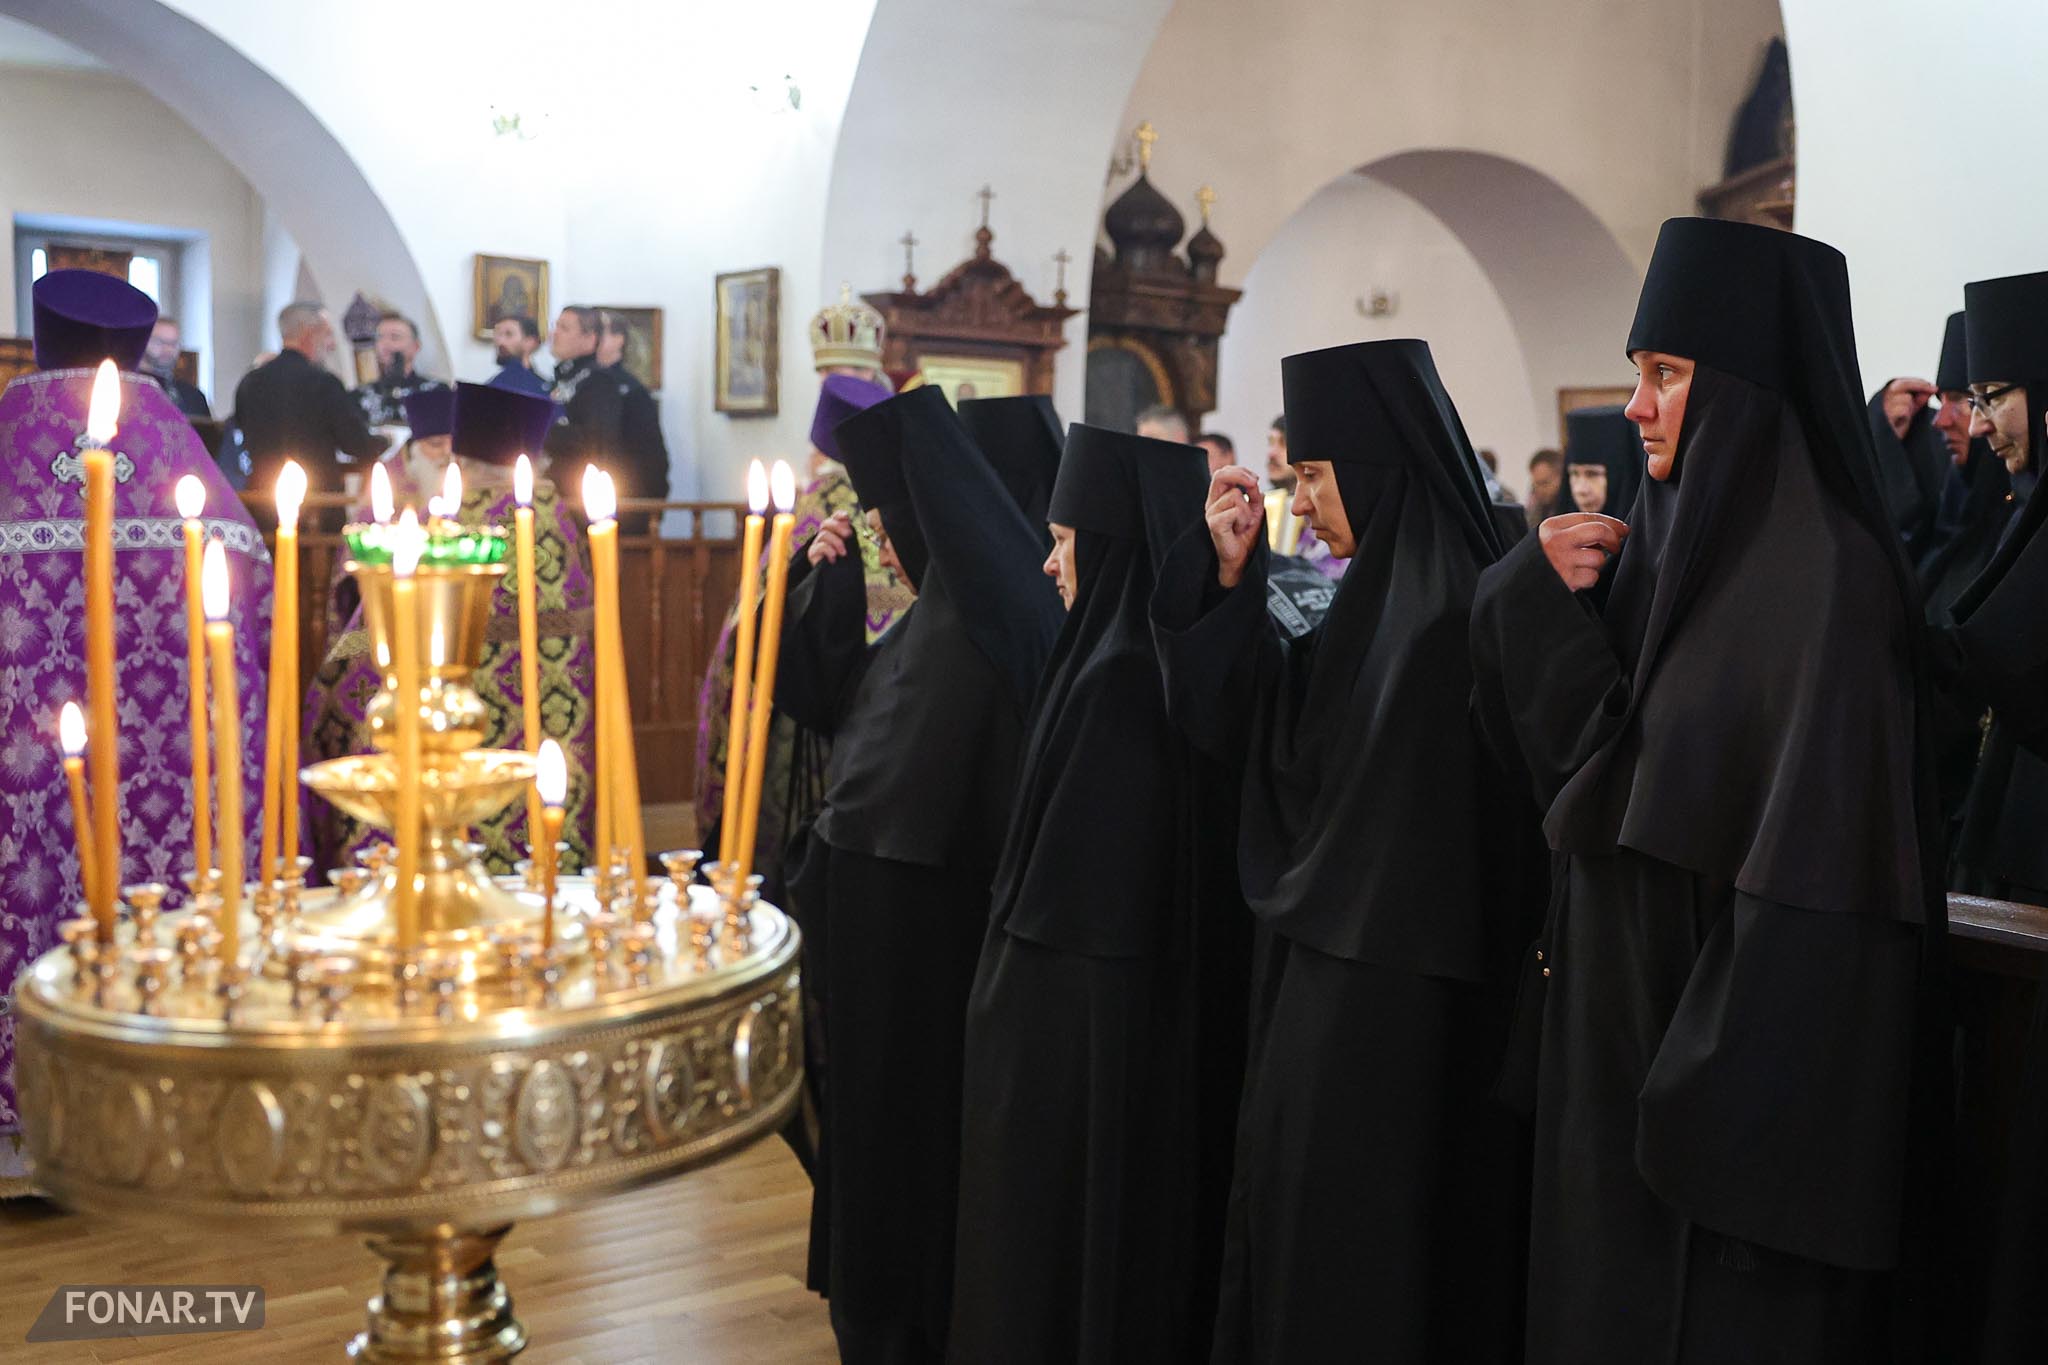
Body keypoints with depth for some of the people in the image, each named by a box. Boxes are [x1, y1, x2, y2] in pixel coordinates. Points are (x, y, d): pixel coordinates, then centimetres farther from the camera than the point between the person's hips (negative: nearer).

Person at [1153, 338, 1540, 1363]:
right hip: (1324, 965, 9)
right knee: (1297, 1235, 20)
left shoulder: (1448, 616, -21)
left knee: (1350, 1274, 6)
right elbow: (1242, 723, 13)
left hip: (1388, 1006, -9)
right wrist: (1228, 575, 5)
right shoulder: (1381, 596, 7)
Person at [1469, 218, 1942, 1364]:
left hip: (1736, 1044, -8)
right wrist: (1539, 599, -7)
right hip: (1623, 1038, 8)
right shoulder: (1674, 542, 8)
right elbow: (1577, 768, 8)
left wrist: (1735, 1115, -22)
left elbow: (1816, 875, -22)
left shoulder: (1826, 573, -17)